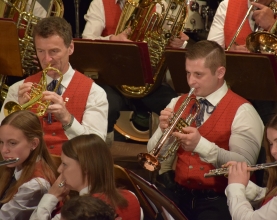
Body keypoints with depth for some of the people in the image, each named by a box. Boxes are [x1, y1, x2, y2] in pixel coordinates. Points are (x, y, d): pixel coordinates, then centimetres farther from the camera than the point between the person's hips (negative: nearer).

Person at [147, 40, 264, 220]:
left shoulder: (242, 111, -5)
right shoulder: (178, 104, 13)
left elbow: (244, 166, -17)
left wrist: (201, 145, -28)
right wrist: (164, 131, -10)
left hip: (220, 198, -4)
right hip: (180, 192, 5)